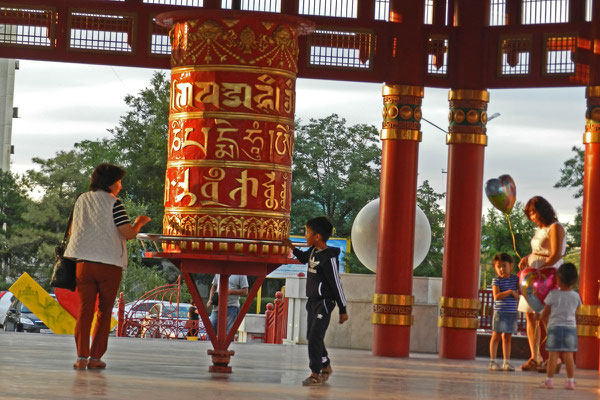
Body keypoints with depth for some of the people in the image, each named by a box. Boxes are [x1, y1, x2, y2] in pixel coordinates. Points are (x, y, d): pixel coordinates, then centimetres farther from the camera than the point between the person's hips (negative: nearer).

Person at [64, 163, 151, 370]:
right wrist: (139, 223, 10)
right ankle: (95, 357, 5)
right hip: (110, 264, -4)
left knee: (84, 310, 3)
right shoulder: (113, 203, -5)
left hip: (83, 262, 4)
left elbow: (72, 231, 21)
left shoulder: (81, 200, 11)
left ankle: (82, 357, -7)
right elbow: (129, 234, -10)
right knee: (104, 311, 7)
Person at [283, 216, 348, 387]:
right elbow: (304, 258, 34)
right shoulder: (313, 251, 7)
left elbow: (336, 284, -16)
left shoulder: (329, 258, -19)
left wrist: (343, 310, -13)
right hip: (312, 301, 9)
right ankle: (326, 366, 35)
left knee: (315, 337, -13)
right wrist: (292, 247, 18)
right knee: (312, 336, 17)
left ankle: (316, 374, -9)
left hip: (324, 302, -9)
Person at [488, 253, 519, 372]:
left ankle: (506, 362, 13)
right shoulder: (496, 280, -5)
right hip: (500, 312, -4)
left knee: (507, 337, 9)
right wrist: (510, 292, -19)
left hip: (512, 313, 4)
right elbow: (496, 296, -15)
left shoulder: (515, 279, 8)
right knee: (496, 336, -1)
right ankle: (492, 362, 2)